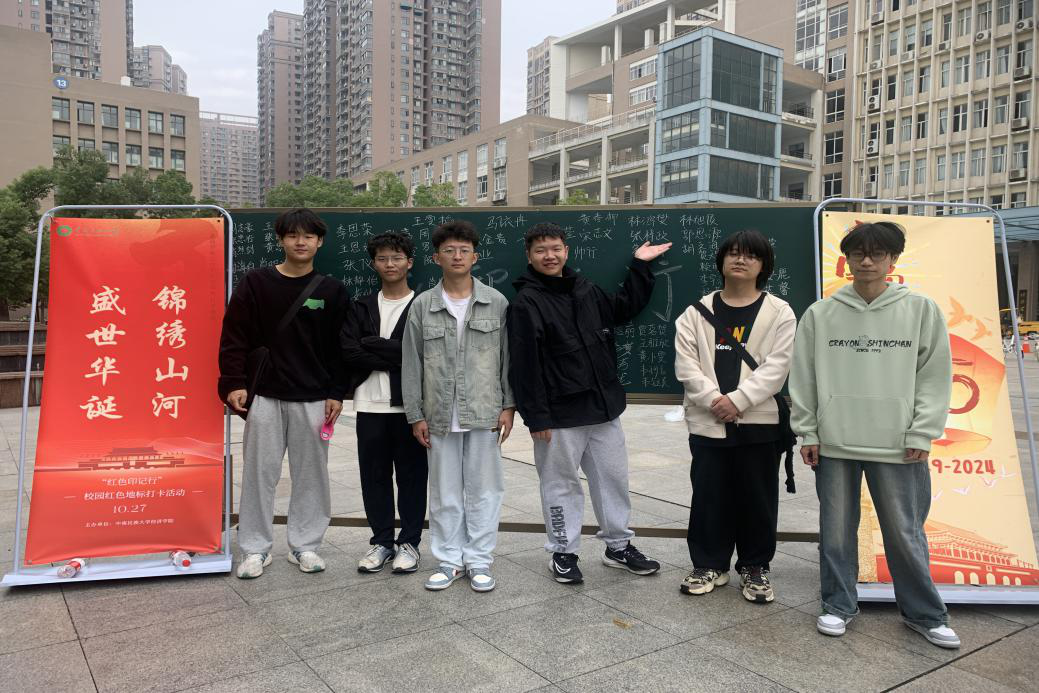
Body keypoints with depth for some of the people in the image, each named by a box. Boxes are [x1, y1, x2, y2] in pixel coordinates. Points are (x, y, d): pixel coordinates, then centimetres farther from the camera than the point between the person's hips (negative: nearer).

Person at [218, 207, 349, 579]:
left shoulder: (332, 291, 3)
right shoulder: (255, 284, 2)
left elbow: (340, 348, 4)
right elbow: (234, 338, 1)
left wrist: (337, 393, -1)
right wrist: (234, 383, -8)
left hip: (314, 399, 1)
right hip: (265, 396, 0)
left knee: (311, 474, 7)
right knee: (259, 473, 5)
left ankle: (305, 545, 22)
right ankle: (255, 548, 19)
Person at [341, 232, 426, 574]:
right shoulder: (362, 307, 11)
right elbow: (348, 351, -4)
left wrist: (373, 344, -12)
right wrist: (396, 358, -13)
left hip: (409, 404, -3)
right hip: (370, 405, 3)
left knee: (411, 475, 5)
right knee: (374, 475, 10)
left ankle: (409, 542, 19)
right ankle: (381, 542, 24)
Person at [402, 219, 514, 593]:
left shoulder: (497, 303, 1)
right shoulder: (422, 305, 3)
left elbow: (509, 357, 3)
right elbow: (411, 363, 4)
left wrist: (509, 406, -2)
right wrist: (416, 415, 1)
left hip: (484, 413, -1)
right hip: (440, 416, 1)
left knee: (483, 488, 6)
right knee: (444, 490, 9)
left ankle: (479, 561, 19)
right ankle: (450, 559, 23)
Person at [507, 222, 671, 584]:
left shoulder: (586, 291, 10)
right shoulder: (526, 303, -10)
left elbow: (626, 307, 26)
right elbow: (524, 366, -15)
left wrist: (640, 266, 21)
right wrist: (536, 417, -18)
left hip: (603, 407, 6)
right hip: (560, 415, -6)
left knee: (613, 477, 15)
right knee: (561, 483, 6)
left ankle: (618, 546, 31)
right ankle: (562, 552, 23)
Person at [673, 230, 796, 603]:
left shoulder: (779, 313, 2)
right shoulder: (697, 312, 7)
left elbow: (776, 366, -7)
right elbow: (686, 364, 0)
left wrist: (737, 400, -15)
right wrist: (713, 399, -13)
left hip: (759, 422, -1)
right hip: (707, 421, 1)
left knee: (757, 499, 8)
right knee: (708, 497, 8)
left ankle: (754, 567, 25)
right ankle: (709, 565, 24)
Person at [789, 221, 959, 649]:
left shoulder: (921, 310, 2)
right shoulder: (820, 314, 3)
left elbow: (935, 376, 2)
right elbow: (803, 378, 5)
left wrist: (921, 435, -4)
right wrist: (807, 432, 2)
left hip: (897, 446, -1)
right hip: (834, 442, 1)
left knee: (905, 532, 7)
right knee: (836, 530, 10)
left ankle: (924, 613, 27)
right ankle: (839, 604, 27)